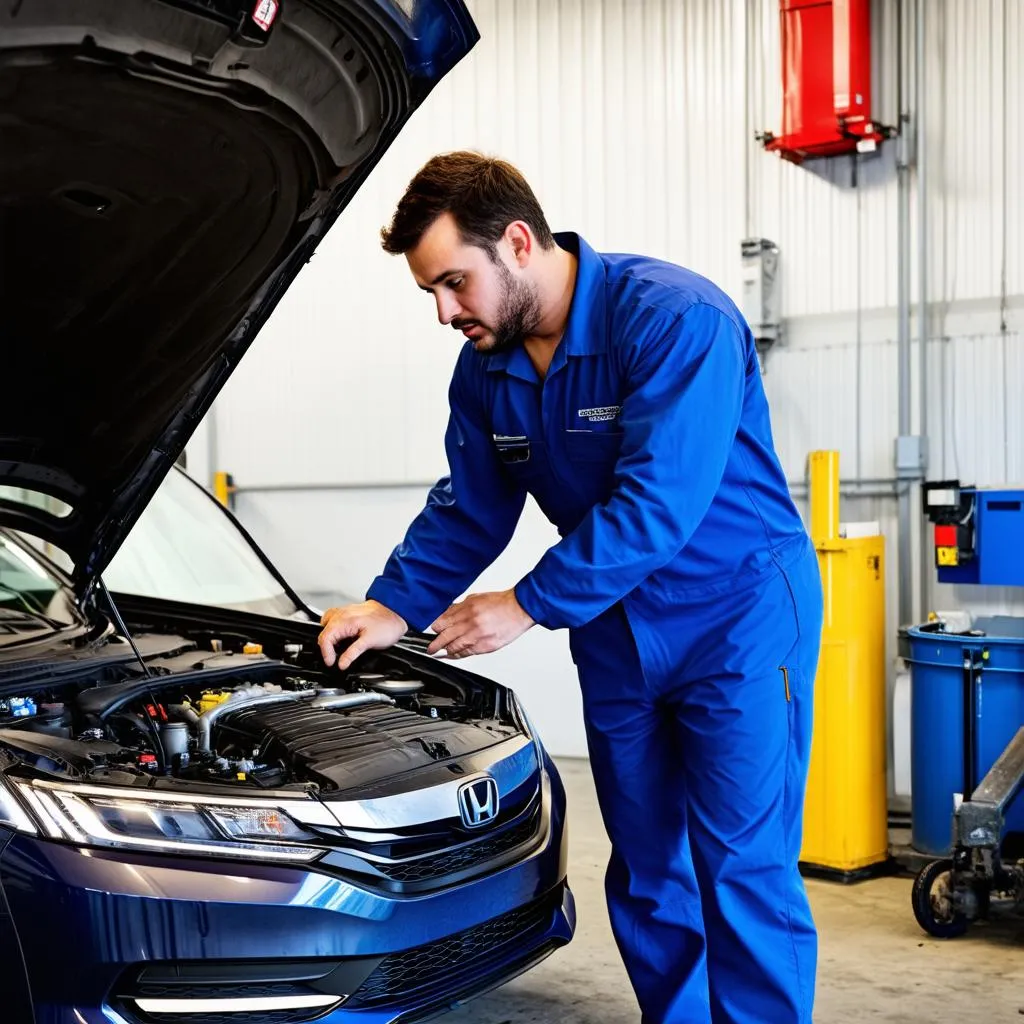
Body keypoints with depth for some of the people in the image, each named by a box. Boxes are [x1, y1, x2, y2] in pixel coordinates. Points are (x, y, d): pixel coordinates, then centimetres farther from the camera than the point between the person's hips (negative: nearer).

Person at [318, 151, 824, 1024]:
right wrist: (395, 607, -2)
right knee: (646, 876, 12)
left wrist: (528, 606, -22)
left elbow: (657, 504, -28)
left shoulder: (674, 319, -22)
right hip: (617, 632, 7)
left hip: (738, 616, -7)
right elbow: (466, 514, 11)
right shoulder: (486, 368, 1)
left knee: (743, 871, -6)